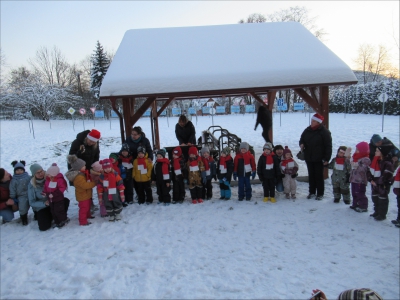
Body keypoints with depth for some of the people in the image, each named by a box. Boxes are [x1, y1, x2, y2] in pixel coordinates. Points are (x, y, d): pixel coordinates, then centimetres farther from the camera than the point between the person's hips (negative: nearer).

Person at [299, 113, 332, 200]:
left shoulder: (324, 132, -10)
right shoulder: (307, 130, 5)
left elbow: (328, 146, -11)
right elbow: (302, 139, 17)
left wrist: (327, 159, -15)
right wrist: (301, 144, -9)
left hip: (319, 159, -5)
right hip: (309, 158, 5)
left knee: (319, 176, 4)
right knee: (311, 175, 13)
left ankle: (320, 194, 14)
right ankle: (311, 192, 24)